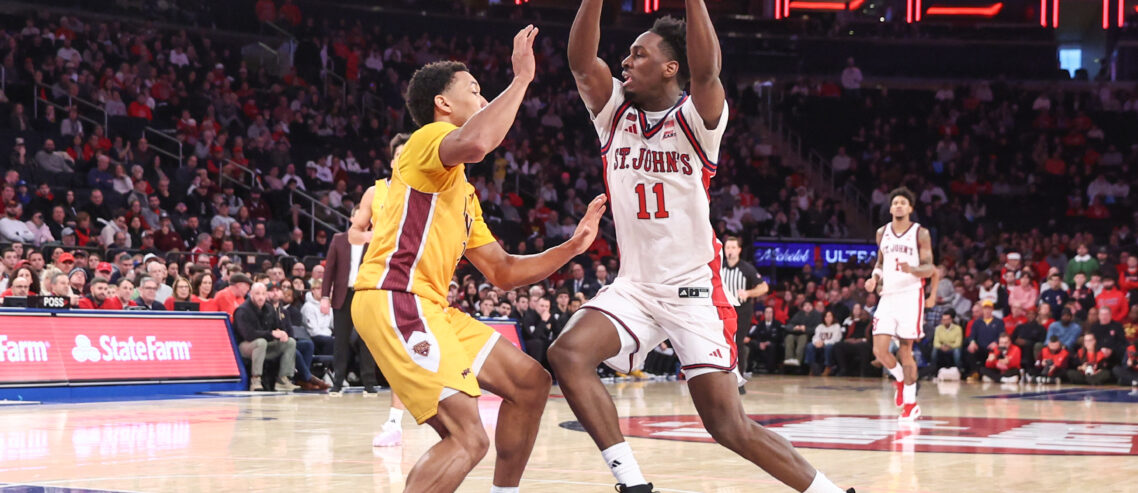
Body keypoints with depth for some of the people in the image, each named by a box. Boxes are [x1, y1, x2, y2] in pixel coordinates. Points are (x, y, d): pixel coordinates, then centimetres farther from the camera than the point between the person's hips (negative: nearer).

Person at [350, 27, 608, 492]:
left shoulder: (462, 192, 26)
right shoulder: (429, 138, -3)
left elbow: (501, 271, 27)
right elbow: (476, 142, -29)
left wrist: (571, 247, 17)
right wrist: (521, 78, -17)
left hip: (430, 308, 10)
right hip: (393, 300, -10)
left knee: (530, 383, 15)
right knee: (467, 438, -20)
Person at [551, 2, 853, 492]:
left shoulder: (695, 118, -8)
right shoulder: (614, 111, 4)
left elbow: (706, 70, -29)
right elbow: (581, 61, -13)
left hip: (695, 290, -4)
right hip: (633, 286, 4)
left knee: (730, 425, -9)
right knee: (568, 353, -22)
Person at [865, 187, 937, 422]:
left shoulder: (920, 233, -2)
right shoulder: (882, 233, 11)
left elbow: (929, 268, -4)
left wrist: (912, 269, -24)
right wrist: (875, 278, 2)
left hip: (911, 296, -4)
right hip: (888, 295, 4)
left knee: (905, 351, -3)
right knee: (879, 350, -6)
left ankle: (910, 404, 6)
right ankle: (901, 380, 24)